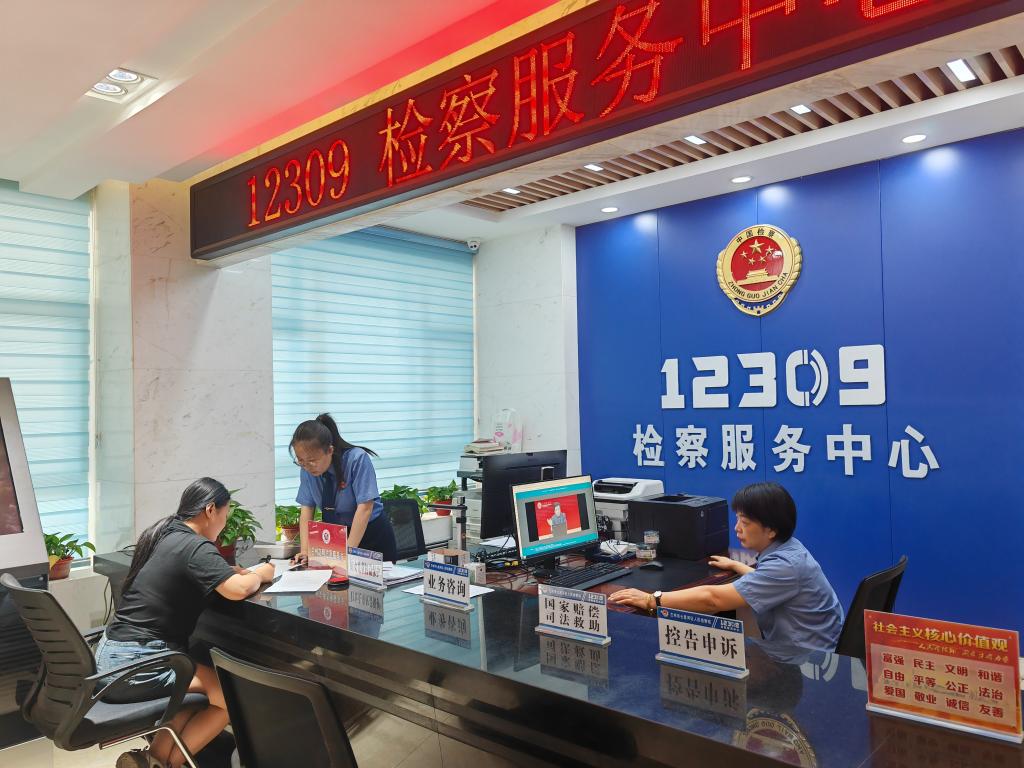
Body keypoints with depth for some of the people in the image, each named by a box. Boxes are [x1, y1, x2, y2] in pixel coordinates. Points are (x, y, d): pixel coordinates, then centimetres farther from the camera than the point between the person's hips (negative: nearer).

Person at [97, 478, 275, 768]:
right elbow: (238, 589, -28)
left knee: (206, 691, 17)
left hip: (109, 656, 9)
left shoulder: (162, 535, 10)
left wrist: (228, 570, 11)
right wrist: (260, 574, -6)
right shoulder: (195, 547, -17)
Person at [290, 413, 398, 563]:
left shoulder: (357, 459, -22)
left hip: (371, 535, -4)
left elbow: (365, 508, -25)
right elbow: (307, 508, -5)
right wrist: (305, 550, -17)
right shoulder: (306, 468, -6)